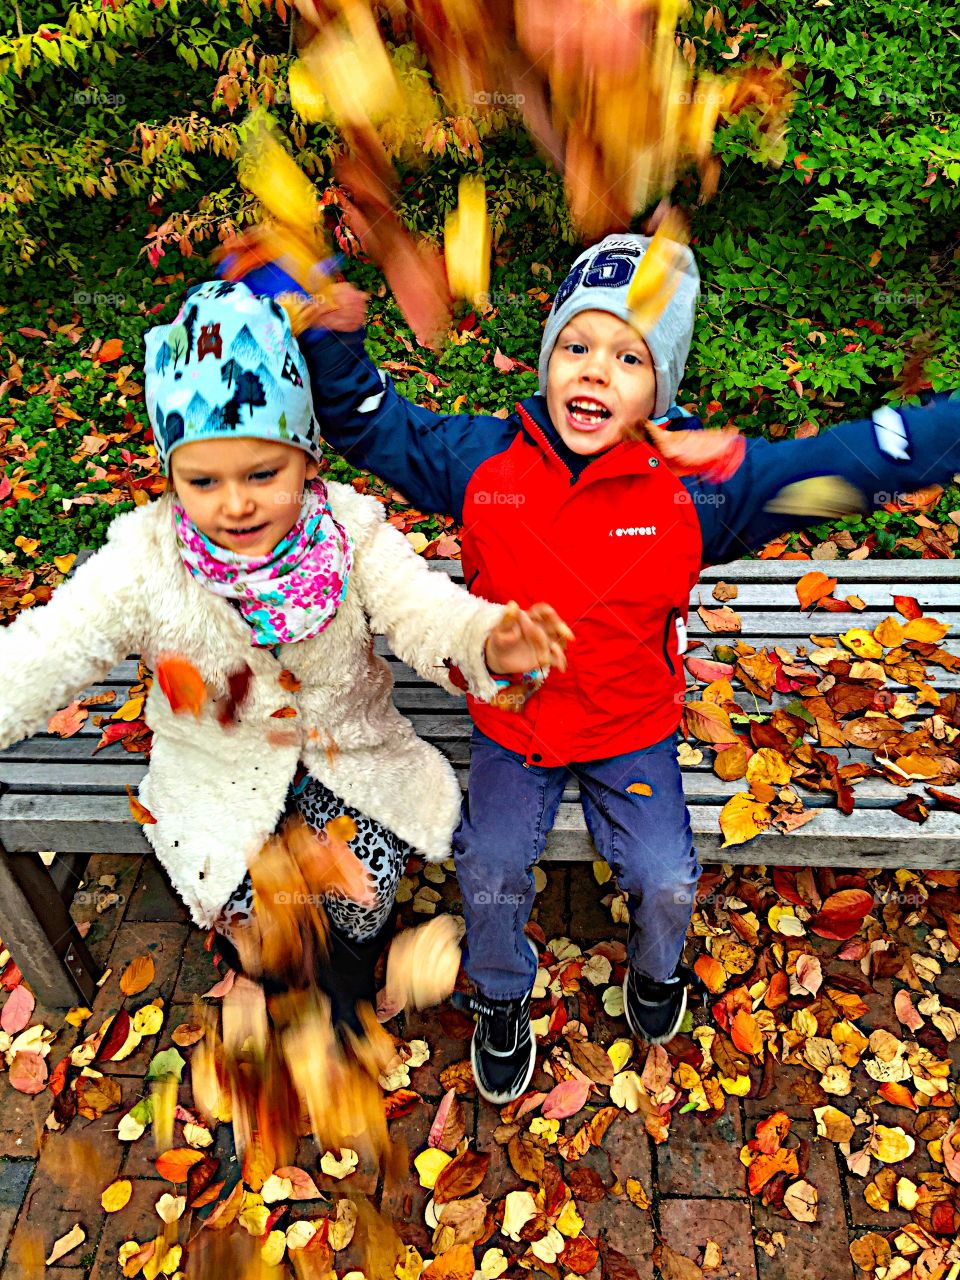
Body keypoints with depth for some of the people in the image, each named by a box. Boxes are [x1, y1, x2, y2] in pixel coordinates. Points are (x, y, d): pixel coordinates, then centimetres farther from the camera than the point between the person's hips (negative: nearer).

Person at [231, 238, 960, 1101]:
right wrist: (318, 327, -21)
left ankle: (656, 970, 38)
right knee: (490, 875, -4)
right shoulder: (481, 460, -13)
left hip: (634, 728, 0)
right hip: (511, 723, 1)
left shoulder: (701, 481, -17)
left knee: (666, 882, -3)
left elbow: (861, 460, -16)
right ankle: (502, 999, 32)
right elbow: (366, 418, -6)